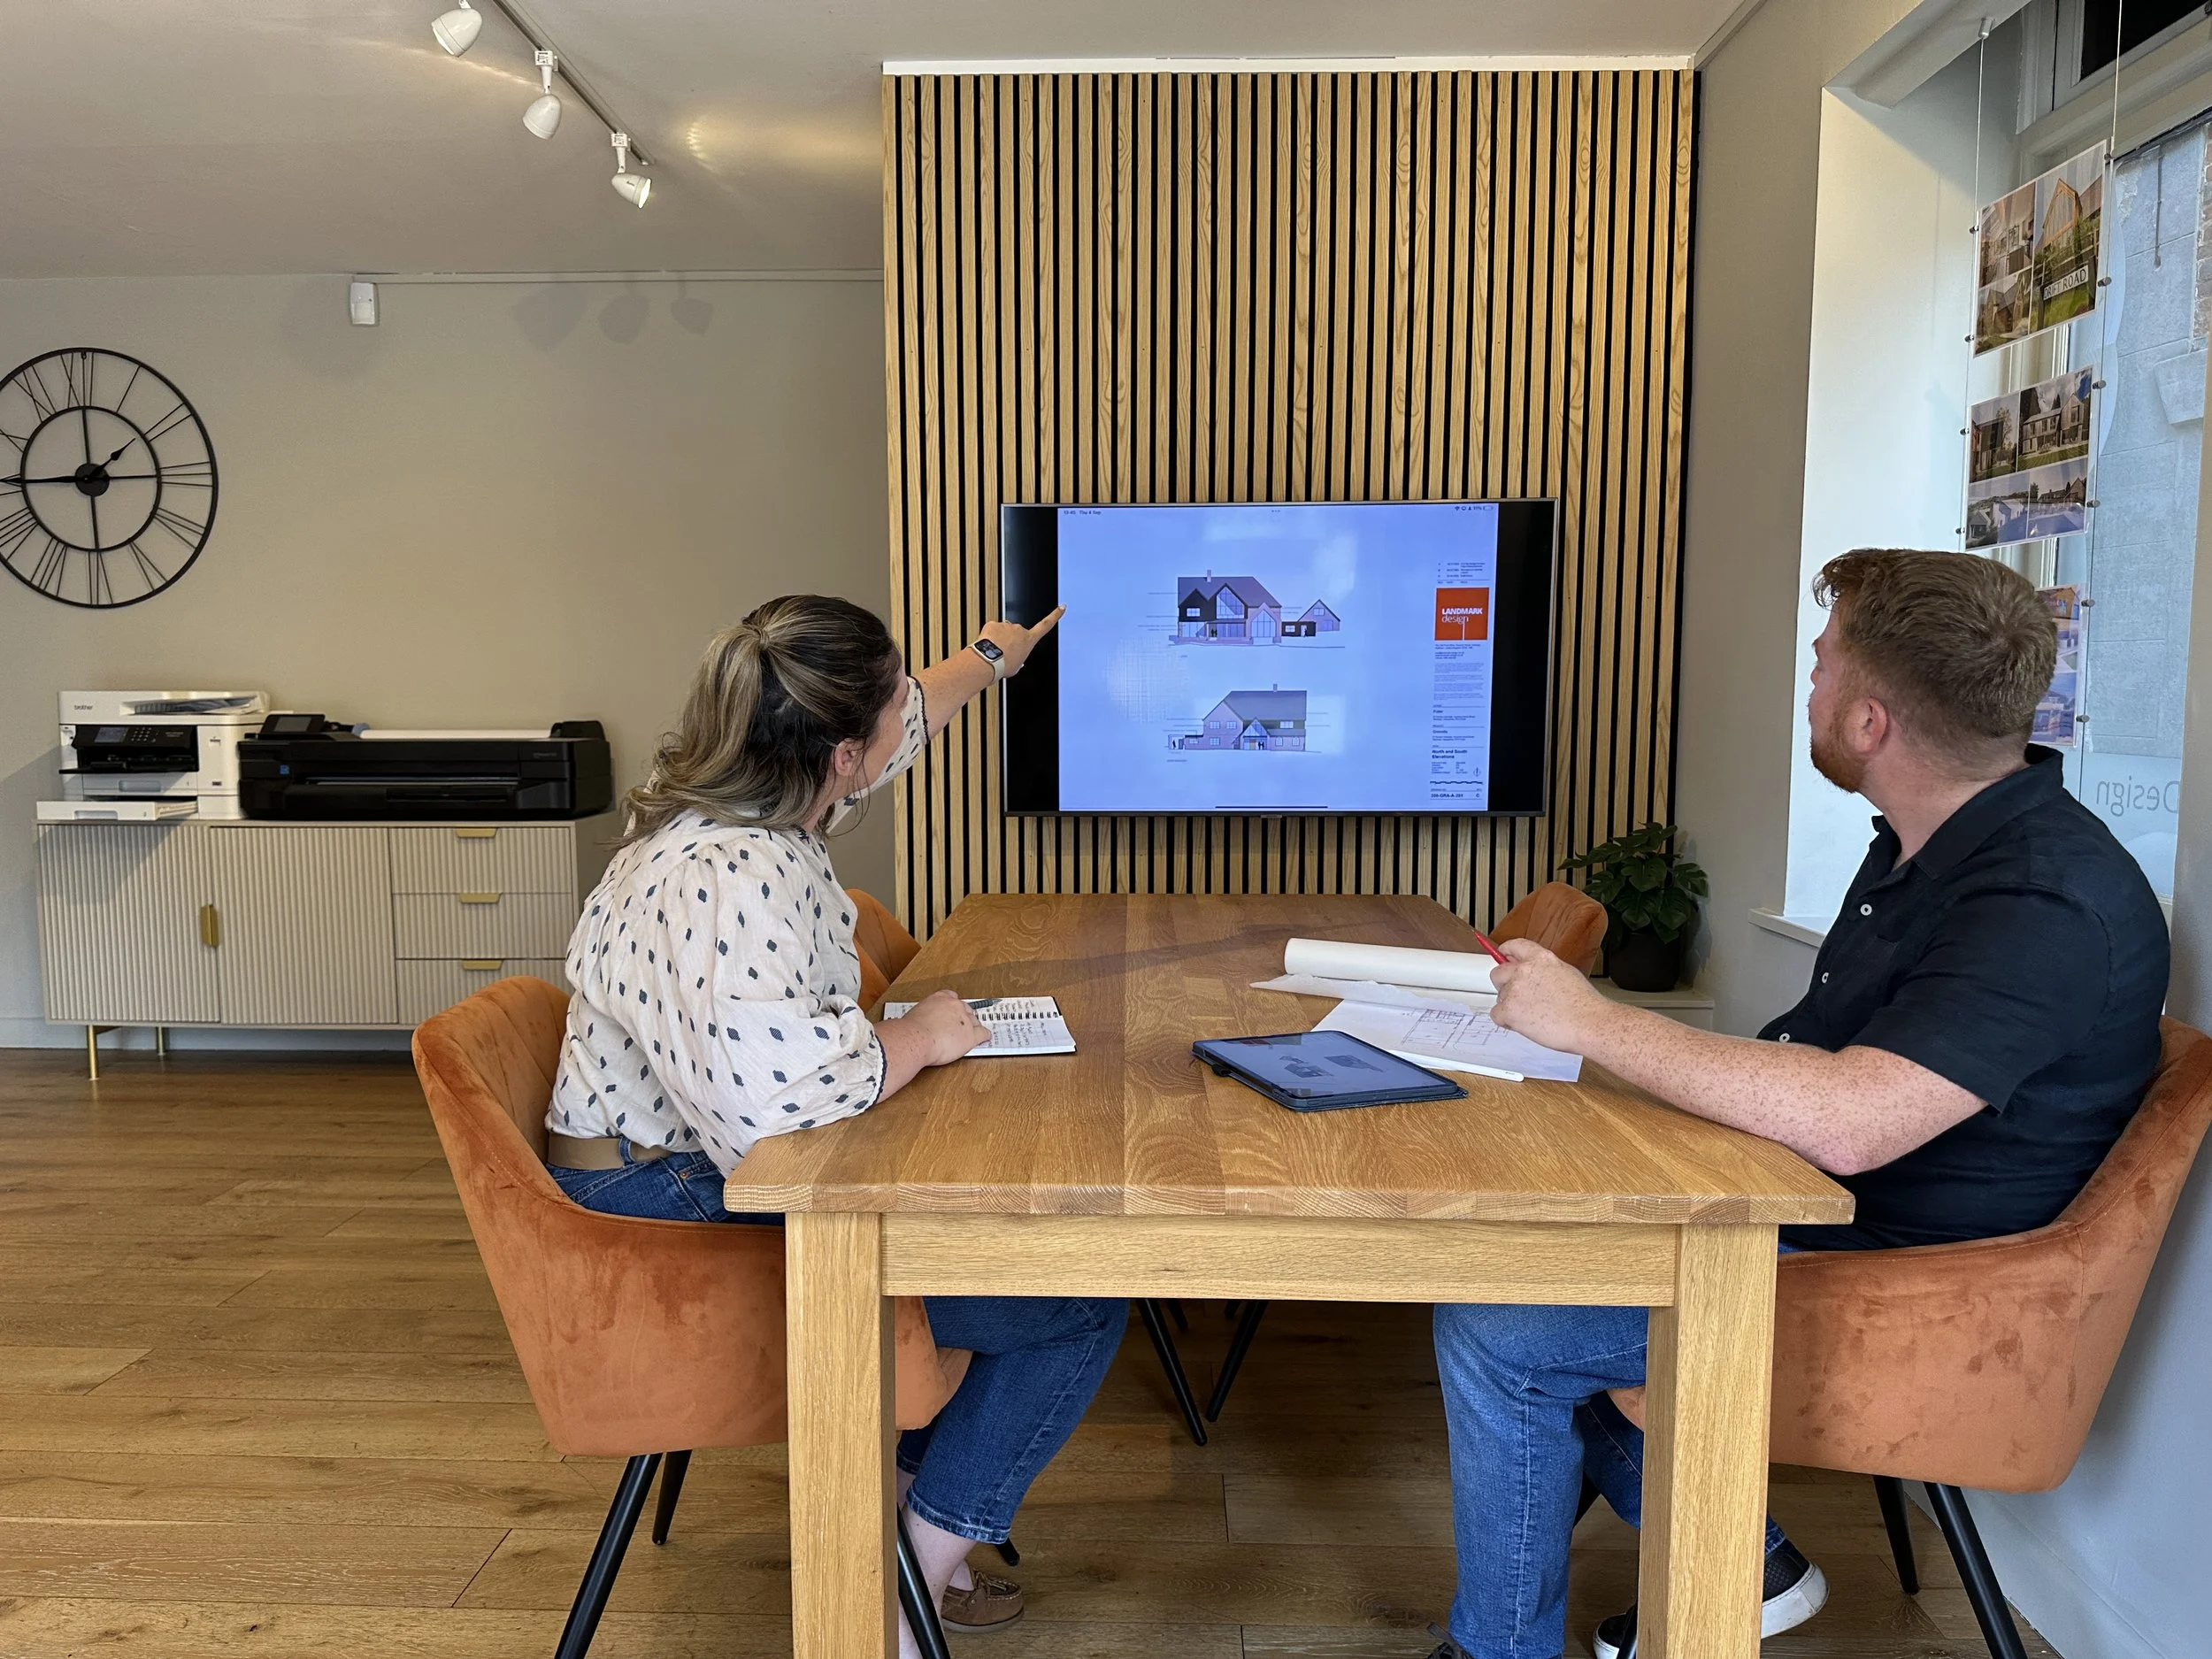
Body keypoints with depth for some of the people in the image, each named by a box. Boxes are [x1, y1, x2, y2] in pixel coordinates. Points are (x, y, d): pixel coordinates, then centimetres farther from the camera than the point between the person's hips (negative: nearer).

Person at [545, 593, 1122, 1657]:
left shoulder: (749, 805, 2)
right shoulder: (731, 877, -30)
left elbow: (898, 726, 21)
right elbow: (771, 1079, -44)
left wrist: (989, 657, 37)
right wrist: (917, 1039, -24)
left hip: (716, 1175, 11)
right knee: (1078, 1307, -7)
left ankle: (905, 1494, 30)